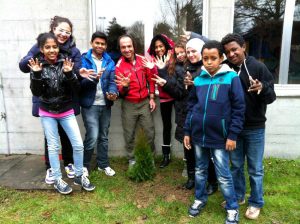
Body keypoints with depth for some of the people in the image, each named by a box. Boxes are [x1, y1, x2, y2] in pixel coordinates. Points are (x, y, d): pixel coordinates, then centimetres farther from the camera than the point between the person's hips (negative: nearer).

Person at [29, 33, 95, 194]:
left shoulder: (65, 63, -6)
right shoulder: (37, 65, -6)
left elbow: (76, 90, -9)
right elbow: (36, 93, -11)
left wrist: (69, 74, -25)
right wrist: (36, 74, -25)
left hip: (66, 111, 1)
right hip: (47, 113, 0)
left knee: (78, 145, 0)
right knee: (53, 146, 8)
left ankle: (79, 176, 20)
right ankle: (58, 180, 24)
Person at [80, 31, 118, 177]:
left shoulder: (109, 62, 8)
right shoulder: (84, 60, -4)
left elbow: (112, 81, -1)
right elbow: (80, 81, -13)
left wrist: (113, 93, -22)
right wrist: (93, 79, -31)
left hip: (105, 104, 5)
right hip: (90, 104, -4)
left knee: (104, 136, 14)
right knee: (92, 136, -10)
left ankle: (103, 164, 30)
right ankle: (84, 165, 12)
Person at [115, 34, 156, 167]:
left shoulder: (143, 60, -1)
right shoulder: (119, 66, -7)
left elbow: (151, 80, 9)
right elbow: (121, 92, -9)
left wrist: (152, 98, 6)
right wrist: (124, 87, -31)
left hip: (145, 102, 2)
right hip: (129, 105, -1)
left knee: (150, 132, 7)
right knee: (129, 134, 8)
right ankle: (131, 159, 27)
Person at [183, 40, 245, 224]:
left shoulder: (231, 78, -7)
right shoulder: (198, 80, 4)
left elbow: (238, 108, -8)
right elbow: (191, 107, 9)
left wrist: (232, 135, -10)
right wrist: (187, 131, 8)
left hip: (219, 137, -4)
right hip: (199, 135, 4)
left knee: (223, 176, 6)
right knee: (200, 171, 19)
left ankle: (233, 208, 26)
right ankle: (200, 199, 39)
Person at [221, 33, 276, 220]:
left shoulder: (258, 67, -10)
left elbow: (271, 97, -10)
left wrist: (262, 88, -32)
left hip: (255, 128, -3)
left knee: (255, 169, 10)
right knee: (236, 165, 17)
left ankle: (256, 203, 29)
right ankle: (237, 196, 36)